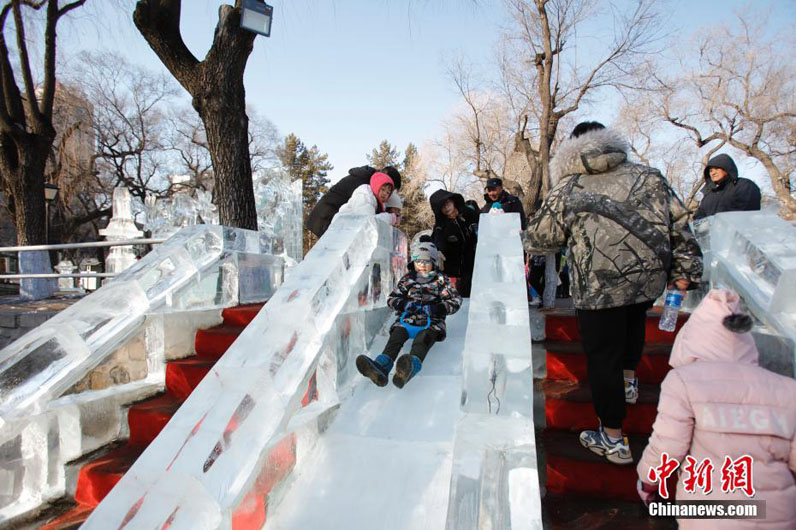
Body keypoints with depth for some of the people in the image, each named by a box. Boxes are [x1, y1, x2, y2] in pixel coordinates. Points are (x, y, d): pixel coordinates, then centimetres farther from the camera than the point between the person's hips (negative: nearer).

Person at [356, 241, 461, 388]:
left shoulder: (441, 280, 12)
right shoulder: (407, 279, 19)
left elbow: (455, 302, 5)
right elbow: (391, 298, 17)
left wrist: (434, 308, -12)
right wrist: (405, 305, -6)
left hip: (432, 321, -3)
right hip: (408, 318, 3)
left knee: (422, 340, -37)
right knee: (396, 337, -30)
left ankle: (410, 367, -69)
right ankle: (381, 367, -57)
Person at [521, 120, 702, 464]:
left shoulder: (568, 190, -1)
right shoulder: (648, 176, 8)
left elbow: (536, 240, 5)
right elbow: (678, 223, 6)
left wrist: (527, 237, 29)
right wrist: (685, 270, 12)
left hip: (599, 287, -5)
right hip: (651, 278, 5)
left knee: (603, 355, 6)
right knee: (633, 320, 36)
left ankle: (613, 439, 15)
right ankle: (629, 379, 52)